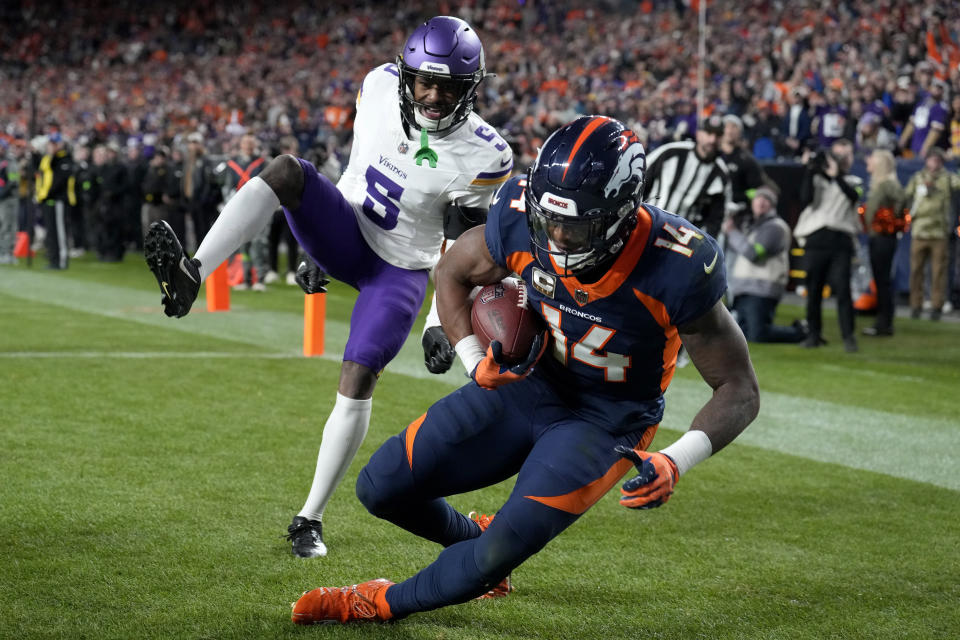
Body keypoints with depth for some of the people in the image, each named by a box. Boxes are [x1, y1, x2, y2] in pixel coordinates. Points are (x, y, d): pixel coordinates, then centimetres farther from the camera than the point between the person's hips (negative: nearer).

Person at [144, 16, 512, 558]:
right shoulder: (380, 86, -10)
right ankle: (191, 275, -40)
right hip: (345, 231, 3)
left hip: (400, 269, -3)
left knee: (357, 383, -13)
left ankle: (310, 519, 3)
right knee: (286, 171, -27)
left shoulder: (483, 156, -20)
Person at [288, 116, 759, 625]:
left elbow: (740, 391, -19)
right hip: (529, 383, 4)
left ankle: (385, 603, 8)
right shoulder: (521, 221, -21)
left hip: (605, 422, -4)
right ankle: (474, 539, 30)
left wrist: (675, 463, -33)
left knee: (503, 553, -21)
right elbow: (452, 273, 3)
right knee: (383, 488, -1)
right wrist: (475, 362, -11)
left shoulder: (677, 271, -31)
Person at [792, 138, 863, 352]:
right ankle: (814, 334, 13)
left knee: (842, 288, -12)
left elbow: (853, 196, -8)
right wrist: (808, 171, -5)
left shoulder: (852, 182, 15)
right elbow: (805, 200, -4)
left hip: (841, 241, -1)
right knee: (813, 289, 3)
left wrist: (837, 176, -17)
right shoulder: (816, 178, 13)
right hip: (816, 240, 1)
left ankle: (848, 336, -13)